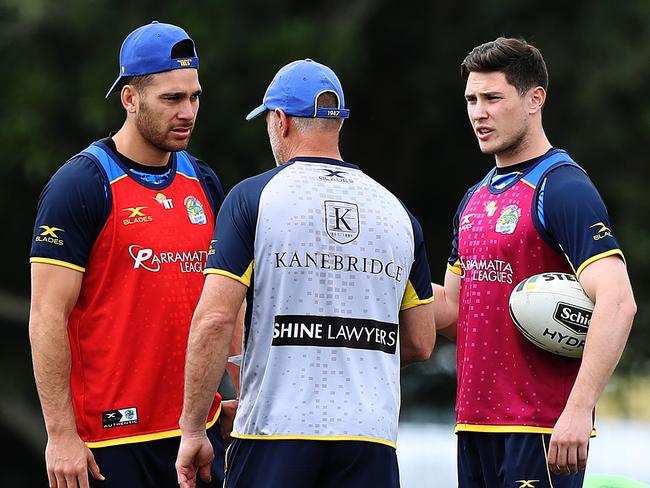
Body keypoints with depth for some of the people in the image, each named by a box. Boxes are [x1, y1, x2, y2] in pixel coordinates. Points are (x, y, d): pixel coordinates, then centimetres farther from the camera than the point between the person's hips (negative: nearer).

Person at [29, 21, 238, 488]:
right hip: (110, 437, -6)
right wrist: (60, 434, -16)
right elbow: (48, 317, -12)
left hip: (197, 429, 6)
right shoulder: (82, 184, -8)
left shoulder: (204, 183, 12)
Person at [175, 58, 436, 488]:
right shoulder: (396, 211, 12)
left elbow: (214, 322, -8)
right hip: (371, 436, 3)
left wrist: (193, 428, -3)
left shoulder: (252, 198, -1)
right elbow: (420, 344, 16)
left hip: (275, 435, -3)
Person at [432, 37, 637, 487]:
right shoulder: (474, 200, 17)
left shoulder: (563, 189, -10)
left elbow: (617, 303, -21)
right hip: (475, 424, 8)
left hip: (541, 431, -8)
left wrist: (579, 409, -29)